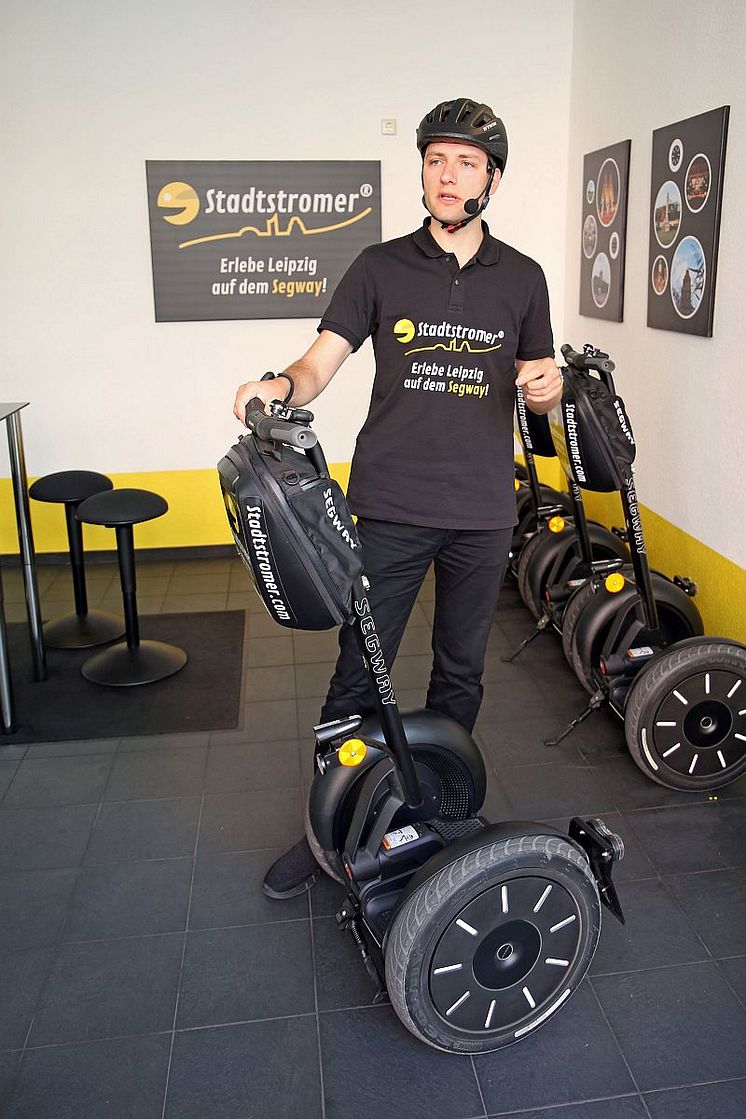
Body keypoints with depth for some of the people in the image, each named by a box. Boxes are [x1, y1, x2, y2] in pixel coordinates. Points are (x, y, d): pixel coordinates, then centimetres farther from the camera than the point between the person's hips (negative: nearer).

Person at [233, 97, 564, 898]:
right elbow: (321, 362, -3)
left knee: (460, 673, 13)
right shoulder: (381, 267, 3)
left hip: (482, 511, 2)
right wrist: (281, 385, -25)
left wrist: (548, 384, -10)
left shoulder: (522, 278, 8)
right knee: (358, 675, 2)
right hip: (391, 508, -2)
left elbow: (541, 388, 14)